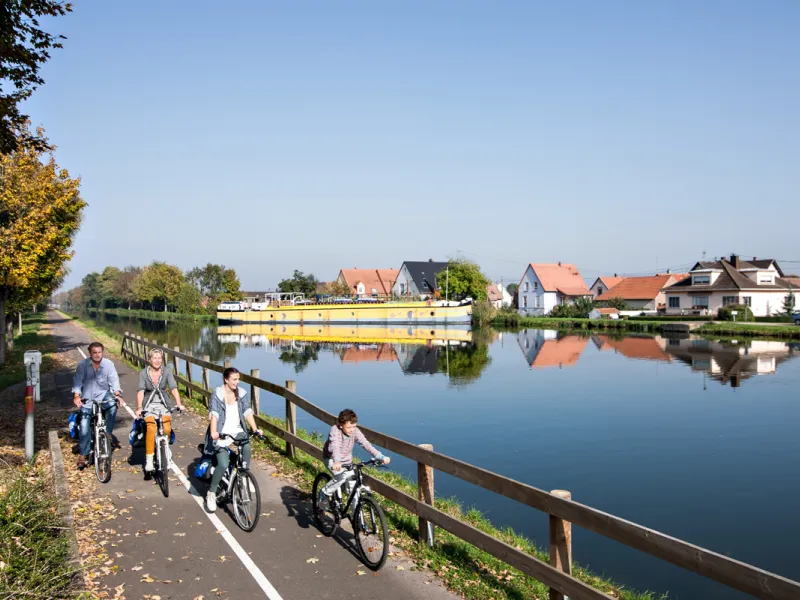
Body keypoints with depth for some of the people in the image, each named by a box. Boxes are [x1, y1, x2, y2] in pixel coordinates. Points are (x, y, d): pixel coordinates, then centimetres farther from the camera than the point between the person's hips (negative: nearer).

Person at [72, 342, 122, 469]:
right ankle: (83, 454, -1)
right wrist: (76, 396, -27)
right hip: (88, 398, 0)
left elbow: (114, 380, -6)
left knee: (112, 406, -32)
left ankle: (108, 433, -12)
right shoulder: (82, 365, -4)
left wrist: (117, 394, -23)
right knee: (84, 424, -11)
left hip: (104, 395, 1)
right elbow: (77, 381, -10)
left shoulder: (108, 364, -2)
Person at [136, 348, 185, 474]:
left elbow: (174, 388, -12)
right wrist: (139, 408, -30)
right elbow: (140, 391, -15)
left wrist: (179, 404, -26)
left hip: (163, 405, 1)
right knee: (151, 428, -27)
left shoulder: (166, 371, -2)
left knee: (167, 428, -23)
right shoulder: (144, 373, -4)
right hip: (149, 405, -1)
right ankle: (149, 460, -19)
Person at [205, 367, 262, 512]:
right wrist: (213, 432, -34)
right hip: (222, 435, -3)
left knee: (246, 446, -28)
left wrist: (255, 429, -17)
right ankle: (211, 493, 4)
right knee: (223, 465, -18)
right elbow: (214, 415, -18)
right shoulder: (217, 394, -8)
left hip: (237, 431, 3)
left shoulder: (241, 394, 2)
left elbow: (248, 413, -4)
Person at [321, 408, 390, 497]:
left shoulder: (355, 431, -20)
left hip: (346, 460, 4)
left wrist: (381, 457, -39)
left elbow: (366, 444, -26)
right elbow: (335, 447, -44)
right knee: (341, 477, -27)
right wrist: (336, 462, -63)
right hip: (332, 459, -4)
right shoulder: (335, 430, -30)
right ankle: (325, 493, -4)